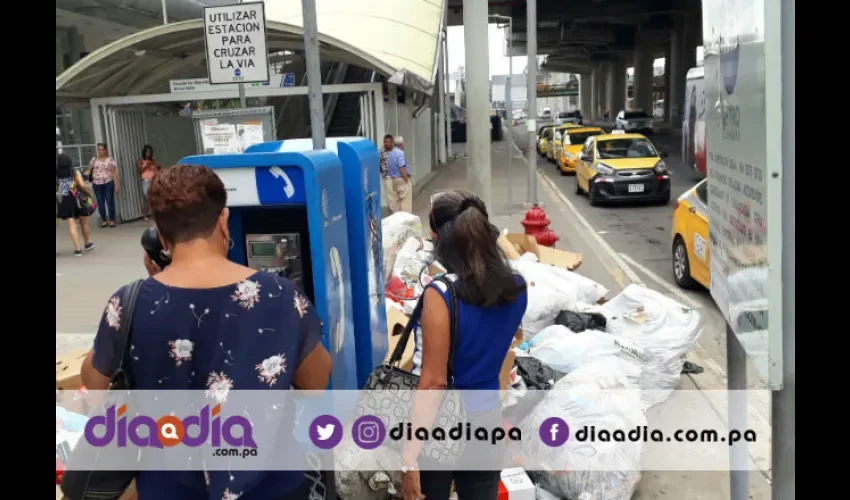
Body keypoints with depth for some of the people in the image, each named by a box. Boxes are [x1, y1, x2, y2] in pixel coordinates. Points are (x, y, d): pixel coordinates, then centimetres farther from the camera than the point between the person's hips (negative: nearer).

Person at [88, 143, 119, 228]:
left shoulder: (110, 160, 0)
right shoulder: (93, 160, 9)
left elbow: (114, 173, -2)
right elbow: (89, 170, 14)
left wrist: (116, 185, -7)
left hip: (108, 184, -3)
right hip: (97, 184, 3)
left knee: (110, 202, -2)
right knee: (100, 203, 4)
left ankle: (112, 220, 8)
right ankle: (104, 220, 12)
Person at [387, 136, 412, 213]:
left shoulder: (390, 153, 12)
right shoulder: (400, 153, -15)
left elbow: (389, 168, 15)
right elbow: (402, 168, -22)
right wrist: (407, 181, -18)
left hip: (393, 179, 9)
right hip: (402, 179, -9)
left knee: (396, 200, 12)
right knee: (406, 200, -6)